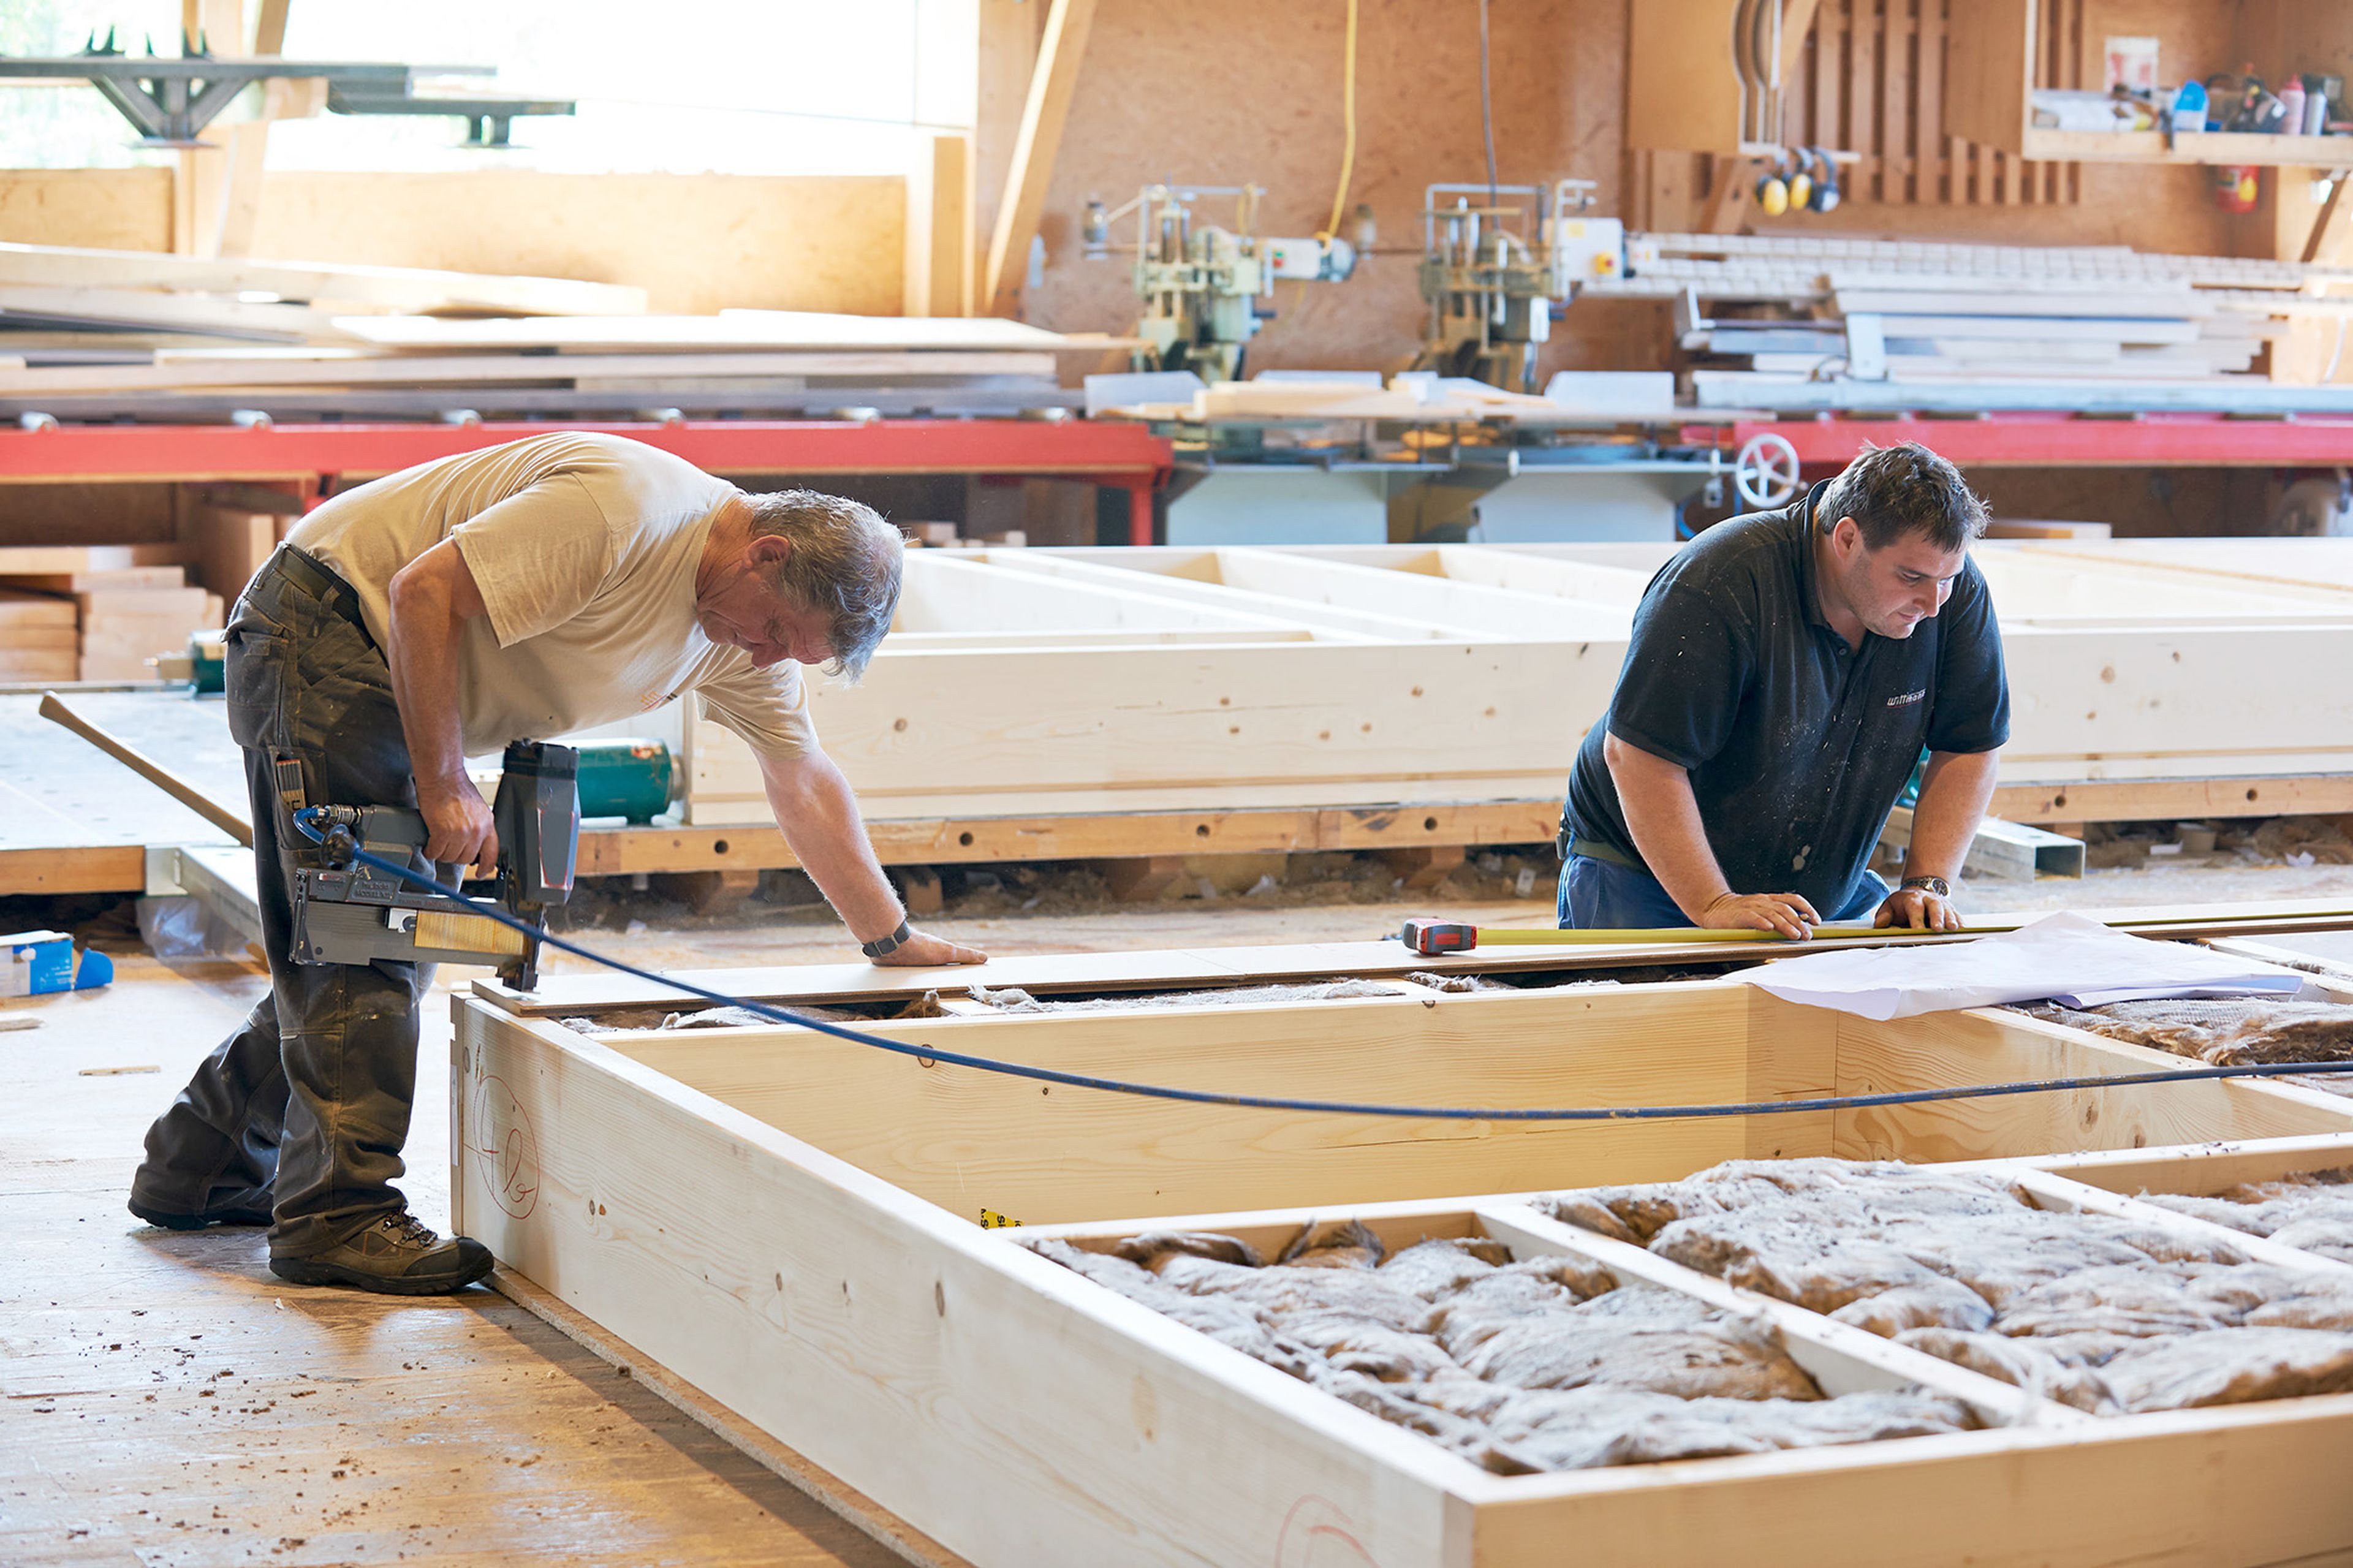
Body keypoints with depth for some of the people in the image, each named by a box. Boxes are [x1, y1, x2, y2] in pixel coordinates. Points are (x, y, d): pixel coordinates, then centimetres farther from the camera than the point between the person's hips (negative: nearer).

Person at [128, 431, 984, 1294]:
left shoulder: (749, 637, 0)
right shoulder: (625, 511, -29)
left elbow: (805, 785, 10)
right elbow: (425, 589, -30)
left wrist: (892, 939, 11)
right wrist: (444, 786, -27)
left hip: (394, 682, 10)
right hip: (325, 630, -9)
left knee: (396, 930, 12)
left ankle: (198, 1169, 23)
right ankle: (339, 1214, -9)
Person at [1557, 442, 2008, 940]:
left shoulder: (1957, 593, -9)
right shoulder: (1722, 583, -26)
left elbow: (1968, 747, 1)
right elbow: (1639, 754, -27)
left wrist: (1928, 884, -12)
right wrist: (1712, 904, -32)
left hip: (1824, 895, 4)